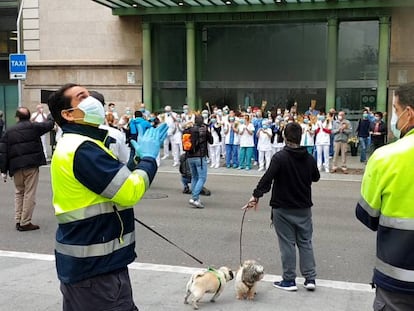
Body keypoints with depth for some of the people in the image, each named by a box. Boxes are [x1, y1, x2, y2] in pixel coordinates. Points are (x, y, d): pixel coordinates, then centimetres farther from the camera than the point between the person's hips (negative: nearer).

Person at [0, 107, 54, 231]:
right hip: (31, 165, -4)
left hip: (16, 166, 4)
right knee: (29, 194, -1)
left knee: (19, 193, 18)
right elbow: (49, 124, 12)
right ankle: (25, 223, -1)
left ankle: (18, 221, 17)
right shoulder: (34, 126, 2)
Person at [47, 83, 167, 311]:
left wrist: (141, 158, 8)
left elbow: (120, 181, 19)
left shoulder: (74, 145, 15)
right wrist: (148, 157, -8)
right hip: (95, 265, -10)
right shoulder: (83, 149, -20)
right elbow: (130, 192, -23)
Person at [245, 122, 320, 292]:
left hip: (283, 208, -4)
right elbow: (316, 177, 16)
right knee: (305, 242, 13)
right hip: (304, 208, 4)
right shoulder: (309, 158, 0)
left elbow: (267, 178, -24)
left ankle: (289, 280, 11)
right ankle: (310, 278, 14)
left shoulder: (280, 157, -16)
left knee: (287, 243, 4)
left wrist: (256, 195, -20)